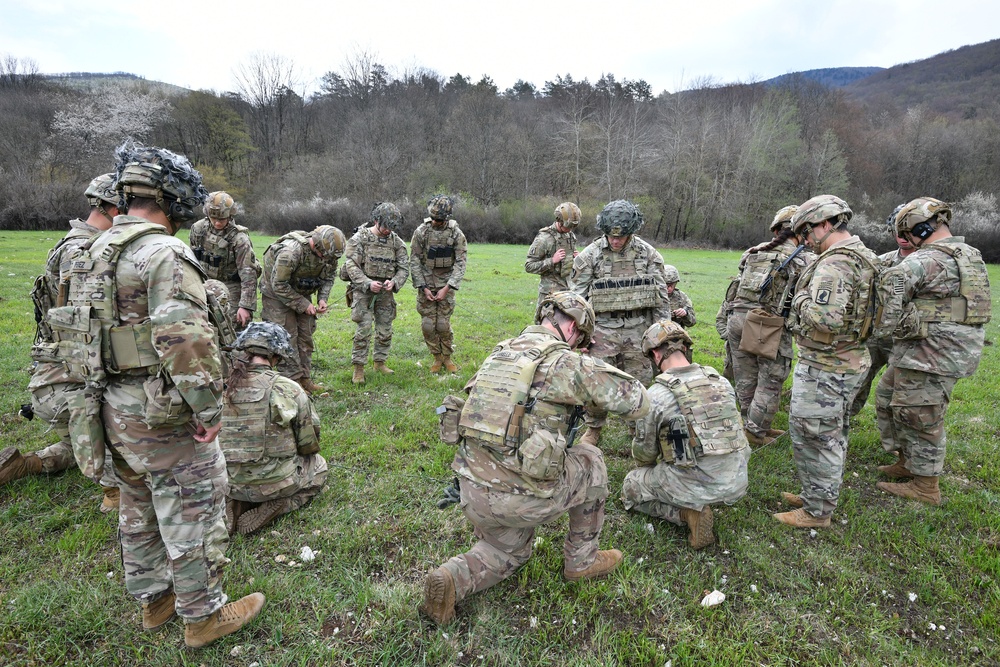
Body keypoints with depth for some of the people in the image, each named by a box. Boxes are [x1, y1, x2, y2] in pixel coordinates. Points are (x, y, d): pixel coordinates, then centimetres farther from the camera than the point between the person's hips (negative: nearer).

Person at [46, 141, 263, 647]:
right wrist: (209, 410, -21)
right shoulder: (165, 254, -20)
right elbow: (187, 340, -30)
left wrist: (102, 391, 24)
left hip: (114, 409, 9)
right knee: (193, 513, 6)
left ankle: (153, 599, 40)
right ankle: (204, 615, 23)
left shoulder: (94, 252, 9)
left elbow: (72, 328, 16)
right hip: (165, 415, -9)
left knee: (138, 510, 23)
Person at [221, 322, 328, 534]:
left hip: (229, 482, 5)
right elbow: (309, 444, -6)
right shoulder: (288, 389, -16)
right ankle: (272, 507, 1)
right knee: (318, 465, 23)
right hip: (273, 481, -5)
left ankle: (235, 506, 9)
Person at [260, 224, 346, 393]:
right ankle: (293, 381, -2)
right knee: (287, 336, -8)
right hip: (277, 294, -7)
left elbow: (329, 277, 4)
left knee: (305, 334, 6)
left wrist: (322, 298, -12)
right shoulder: (290, 252, -34)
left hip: (301, 293, 7)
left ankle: (305, 378, 14)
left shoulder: (328, 253, -14)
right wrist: (303, 305, -24)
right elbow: (279, 285, -28)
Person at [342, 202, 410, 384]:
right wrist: (368, 283, -22)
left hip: (385, 292, 4)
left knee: (385, 330, 9)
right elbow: (351, 265, -10)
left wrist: (394, 282, -14)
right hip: (363, 290, -4)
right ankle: (359, 368, 1)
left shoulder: (396, 241, 5)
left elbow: (404, 267, 5)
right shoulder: (360, 238, -5)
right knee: (363, 330, -8)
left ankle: (380, 362, 26)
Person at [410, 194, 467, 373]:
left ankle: (448, 357, 16)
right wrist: (423, 287, -9)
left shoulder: (456, 234, -8)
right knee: (428, 324, 0)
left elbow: (460, 263, -8)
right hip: (426, 285, 1)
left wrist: (447, 288, -16)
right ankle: (437, 357, 17)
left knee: (443, 324, -4)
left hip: (446, 284, -1)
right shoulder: (421, 232, -5)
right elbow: (414, 262, -3)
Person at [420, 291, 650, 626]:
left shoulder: (499, 352, 10)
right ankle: (581, 560, 31)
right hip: (520, 499, -6)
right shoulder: (567, 362, -9)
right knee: (590, 461, 21)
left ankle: (452, 579, 7)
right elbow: (638, 401, -3)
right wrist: (599, 375, 17)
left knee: (508, 552, 34)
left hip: (472, 490, 6)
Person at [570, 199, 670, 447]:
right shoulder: (590, 255, -6)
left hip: (638, 328, 2)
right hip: (603, 328, -1)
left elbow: (661, 295, 6)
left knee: (639, 381, 11)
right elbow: (578, 296, -2)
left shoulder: (647, 253, 0)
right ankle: (593, 428, 23)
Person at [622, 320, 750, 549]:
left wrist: (648, 467, 23)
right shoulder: (721, 381, 0)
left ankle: (690, 512, -1)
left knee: (631, 487, 19)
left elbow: (644, 454, -2)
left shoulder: (655, 395, -15)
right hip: (736, 484, 7)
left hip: (696, 486, -7)